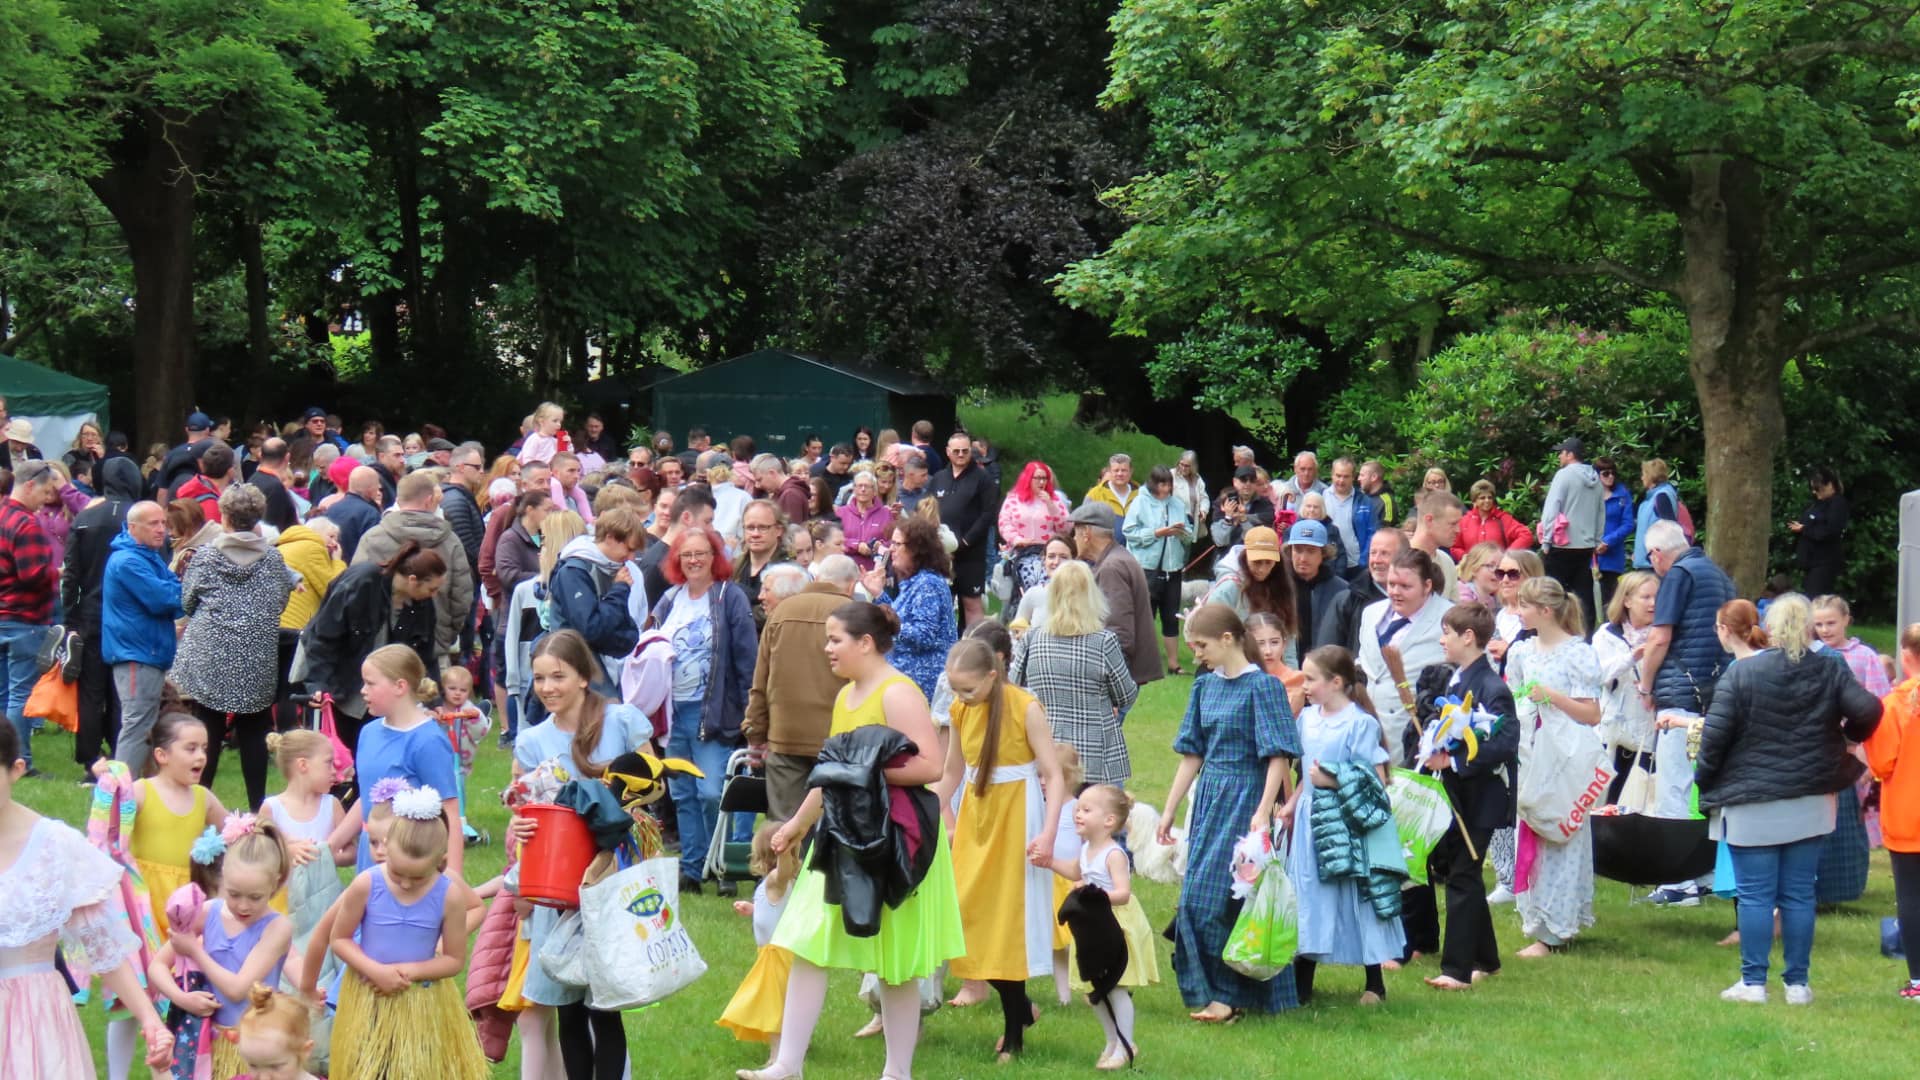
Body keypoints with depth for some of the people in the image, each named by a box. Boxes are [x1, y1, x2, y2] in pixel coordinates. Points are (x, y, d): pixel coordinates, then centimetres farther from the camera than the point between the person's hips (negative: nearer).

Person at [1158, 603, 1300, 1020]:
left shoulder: (1262, 686, -11)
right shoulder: (1205, 686, 10)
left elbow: (1278, 756, -15)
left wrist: (1263, 812, -23)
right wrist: (1170, 811, 15)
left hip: (1245, 798, -7)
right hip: (1209, 798, 7)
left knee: (1218, 897, -8)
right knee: (1196, 897, 8)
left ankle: (1227, 996, -1)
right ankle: (1207, 988, 18)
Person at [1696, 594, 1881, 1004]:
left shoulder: (1741, 673, -7)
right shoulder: (1832, 672, -1)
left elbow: (1715, 732, -10)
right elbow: (1867, 711, -12)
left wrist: (1705, 779, 4)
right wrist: (1847, 737, 10)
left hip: (1751, 807, -2)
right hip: (1810, 804, 2)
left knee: (1755, 896, 2)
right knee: (1799, 895, 8)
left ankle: (1753, 982, 3)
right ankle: (1797, 983, 11)